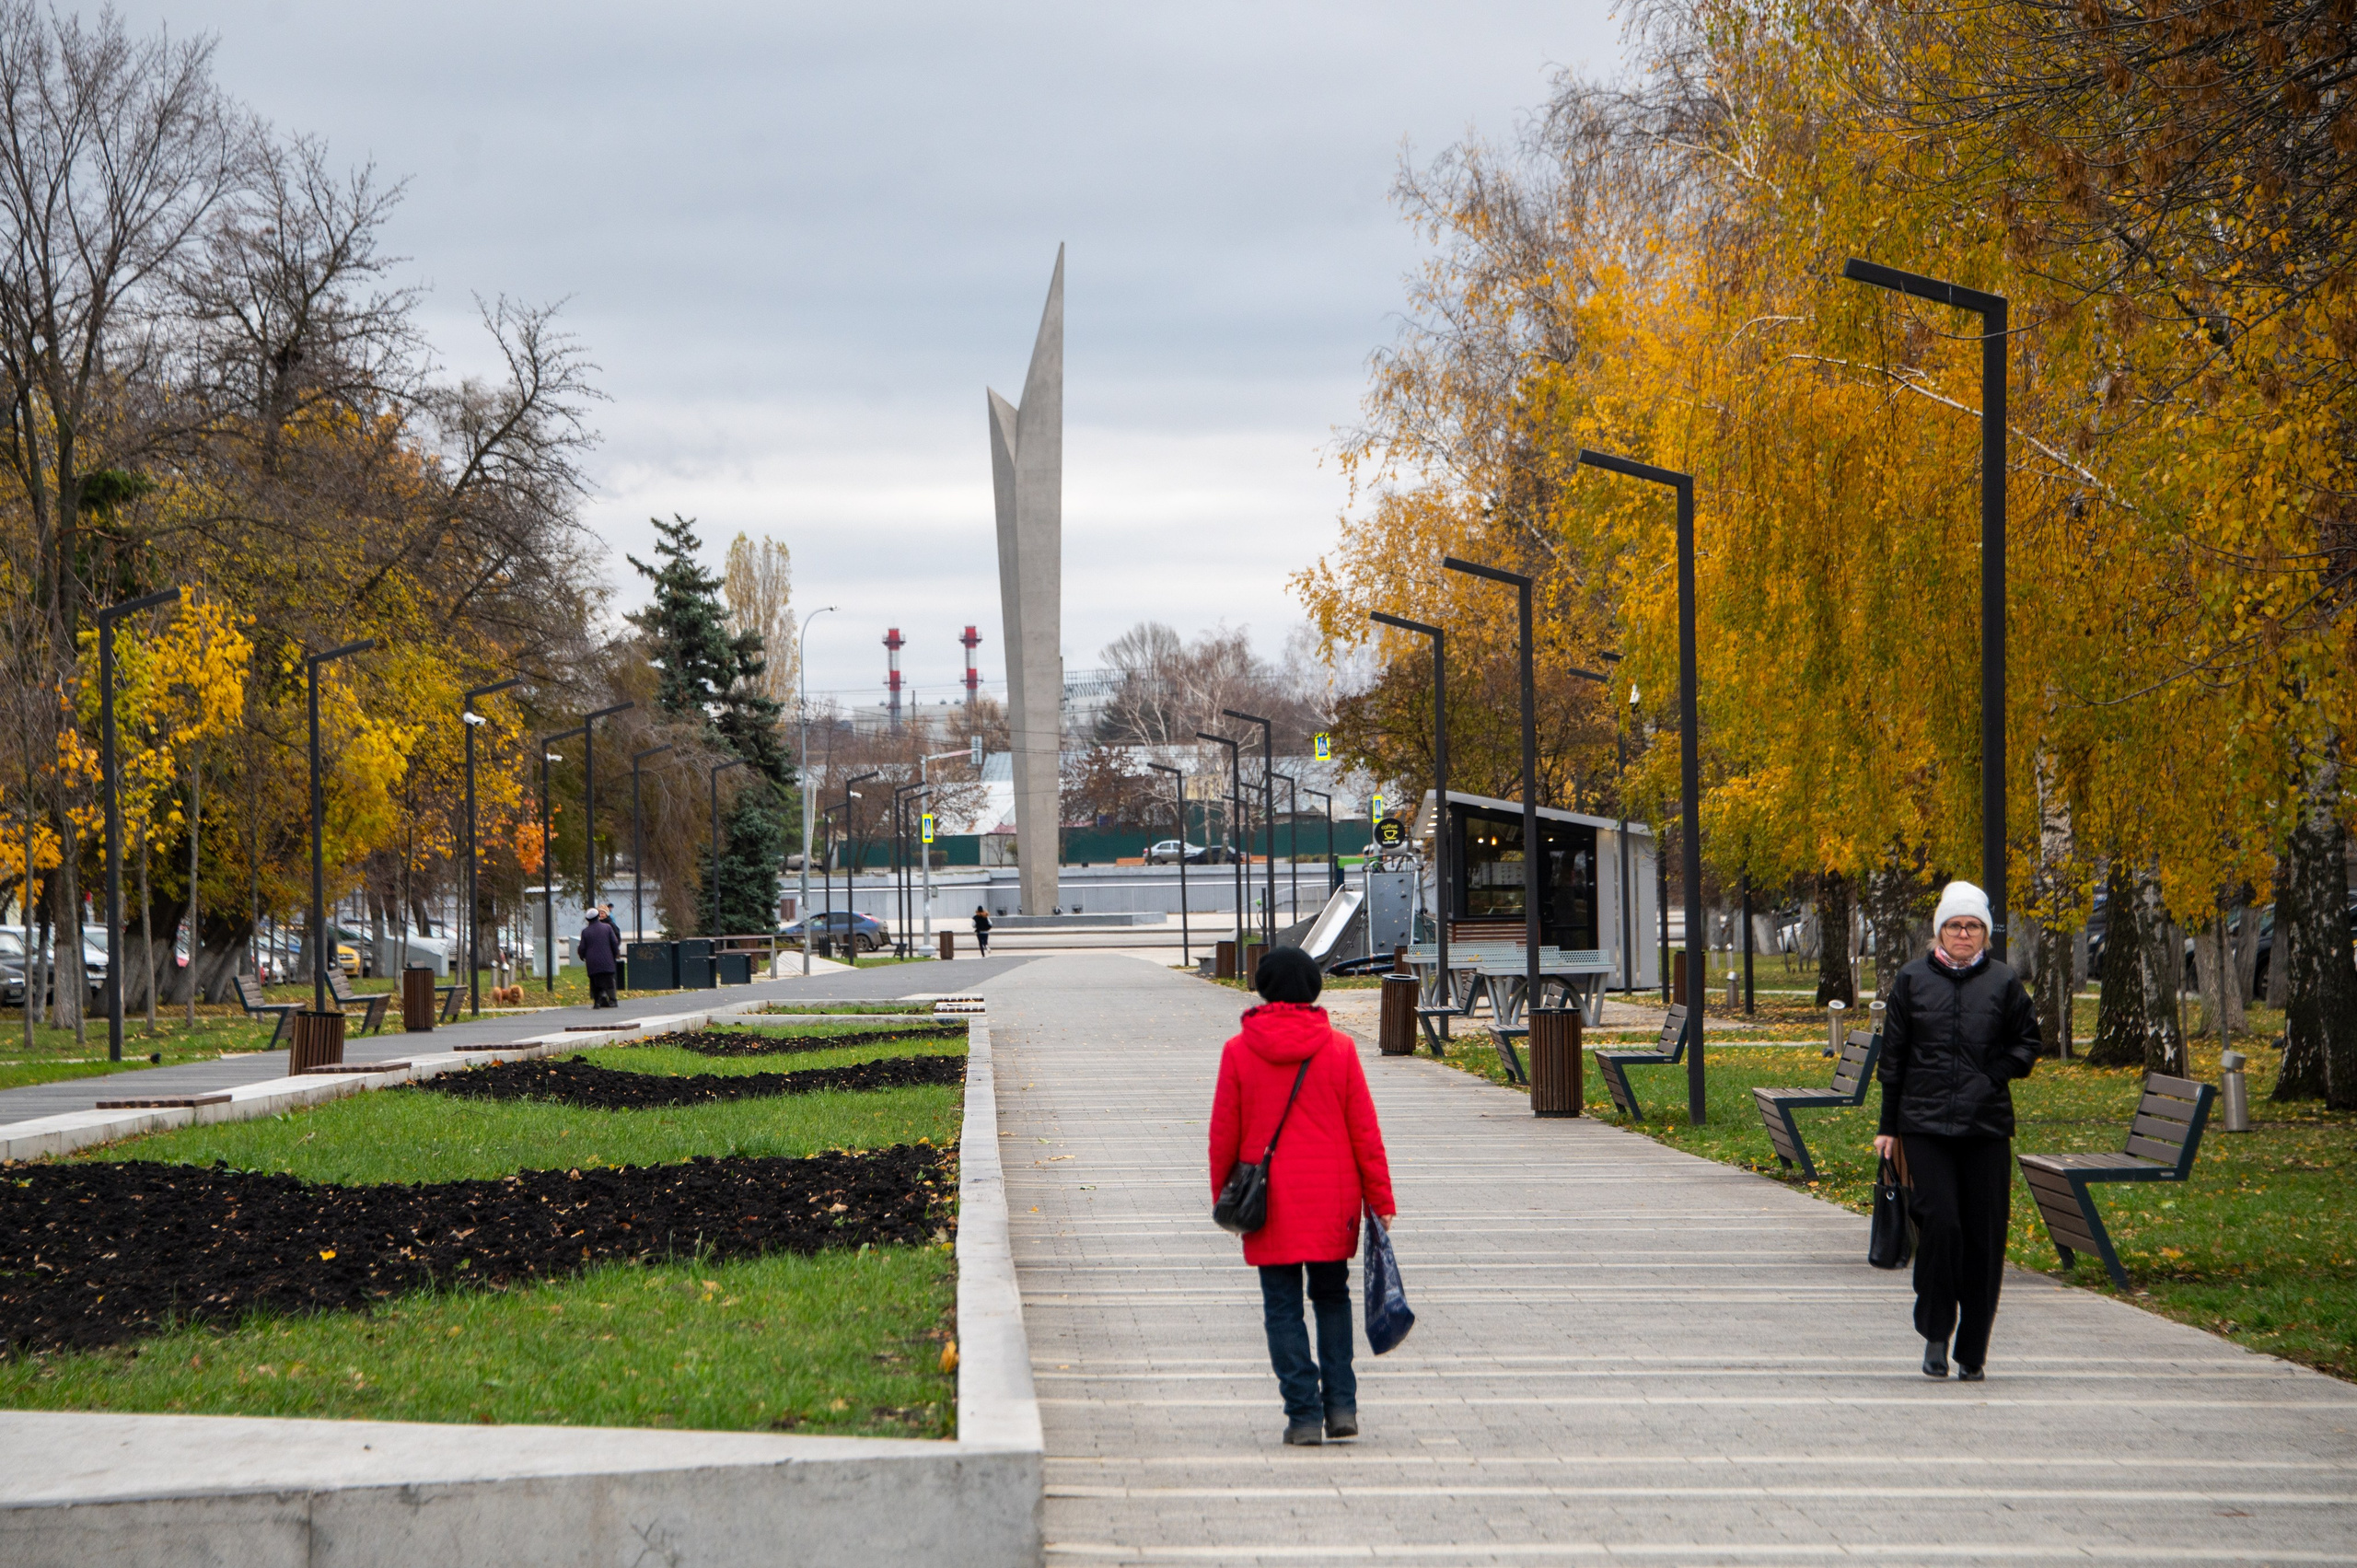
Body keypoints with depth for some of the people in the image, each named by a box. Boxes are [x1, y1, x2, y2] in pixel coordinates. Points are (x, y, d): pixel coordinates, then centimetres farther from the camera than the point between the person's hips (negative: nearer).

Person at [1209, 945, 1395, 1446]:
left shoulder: (1239, 1052, -4)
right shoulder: (1338, 1049, -2)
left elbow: (1224, 1135, 0)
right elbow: (1364, 1131, -1)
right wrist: (1379, 1199, 6)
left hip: (1269, 1202, -1)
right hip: (1332, 1200, 1)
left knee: (1283, 1307, 5)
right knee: (1332, 1298, 16)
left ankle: (1304, 1413, 0)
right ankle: (1341, 1405, 8)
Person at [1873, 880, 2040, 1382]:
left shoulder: (2003, 984, 6)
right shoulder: (1912, 981, 6)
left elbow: (2027, 1043, 15)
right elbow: (1893, 1057, 10)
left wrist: (1995, 1076, -5)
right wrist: (1888, 1128, 9)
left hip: (1987, 1128, 1)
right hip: (1925, 1125, -1)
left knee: (1984, 1236, 0)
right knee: (1939, 1222, -15)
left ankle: (1973, 1352, 11)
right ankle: (1935, 1333, 1)